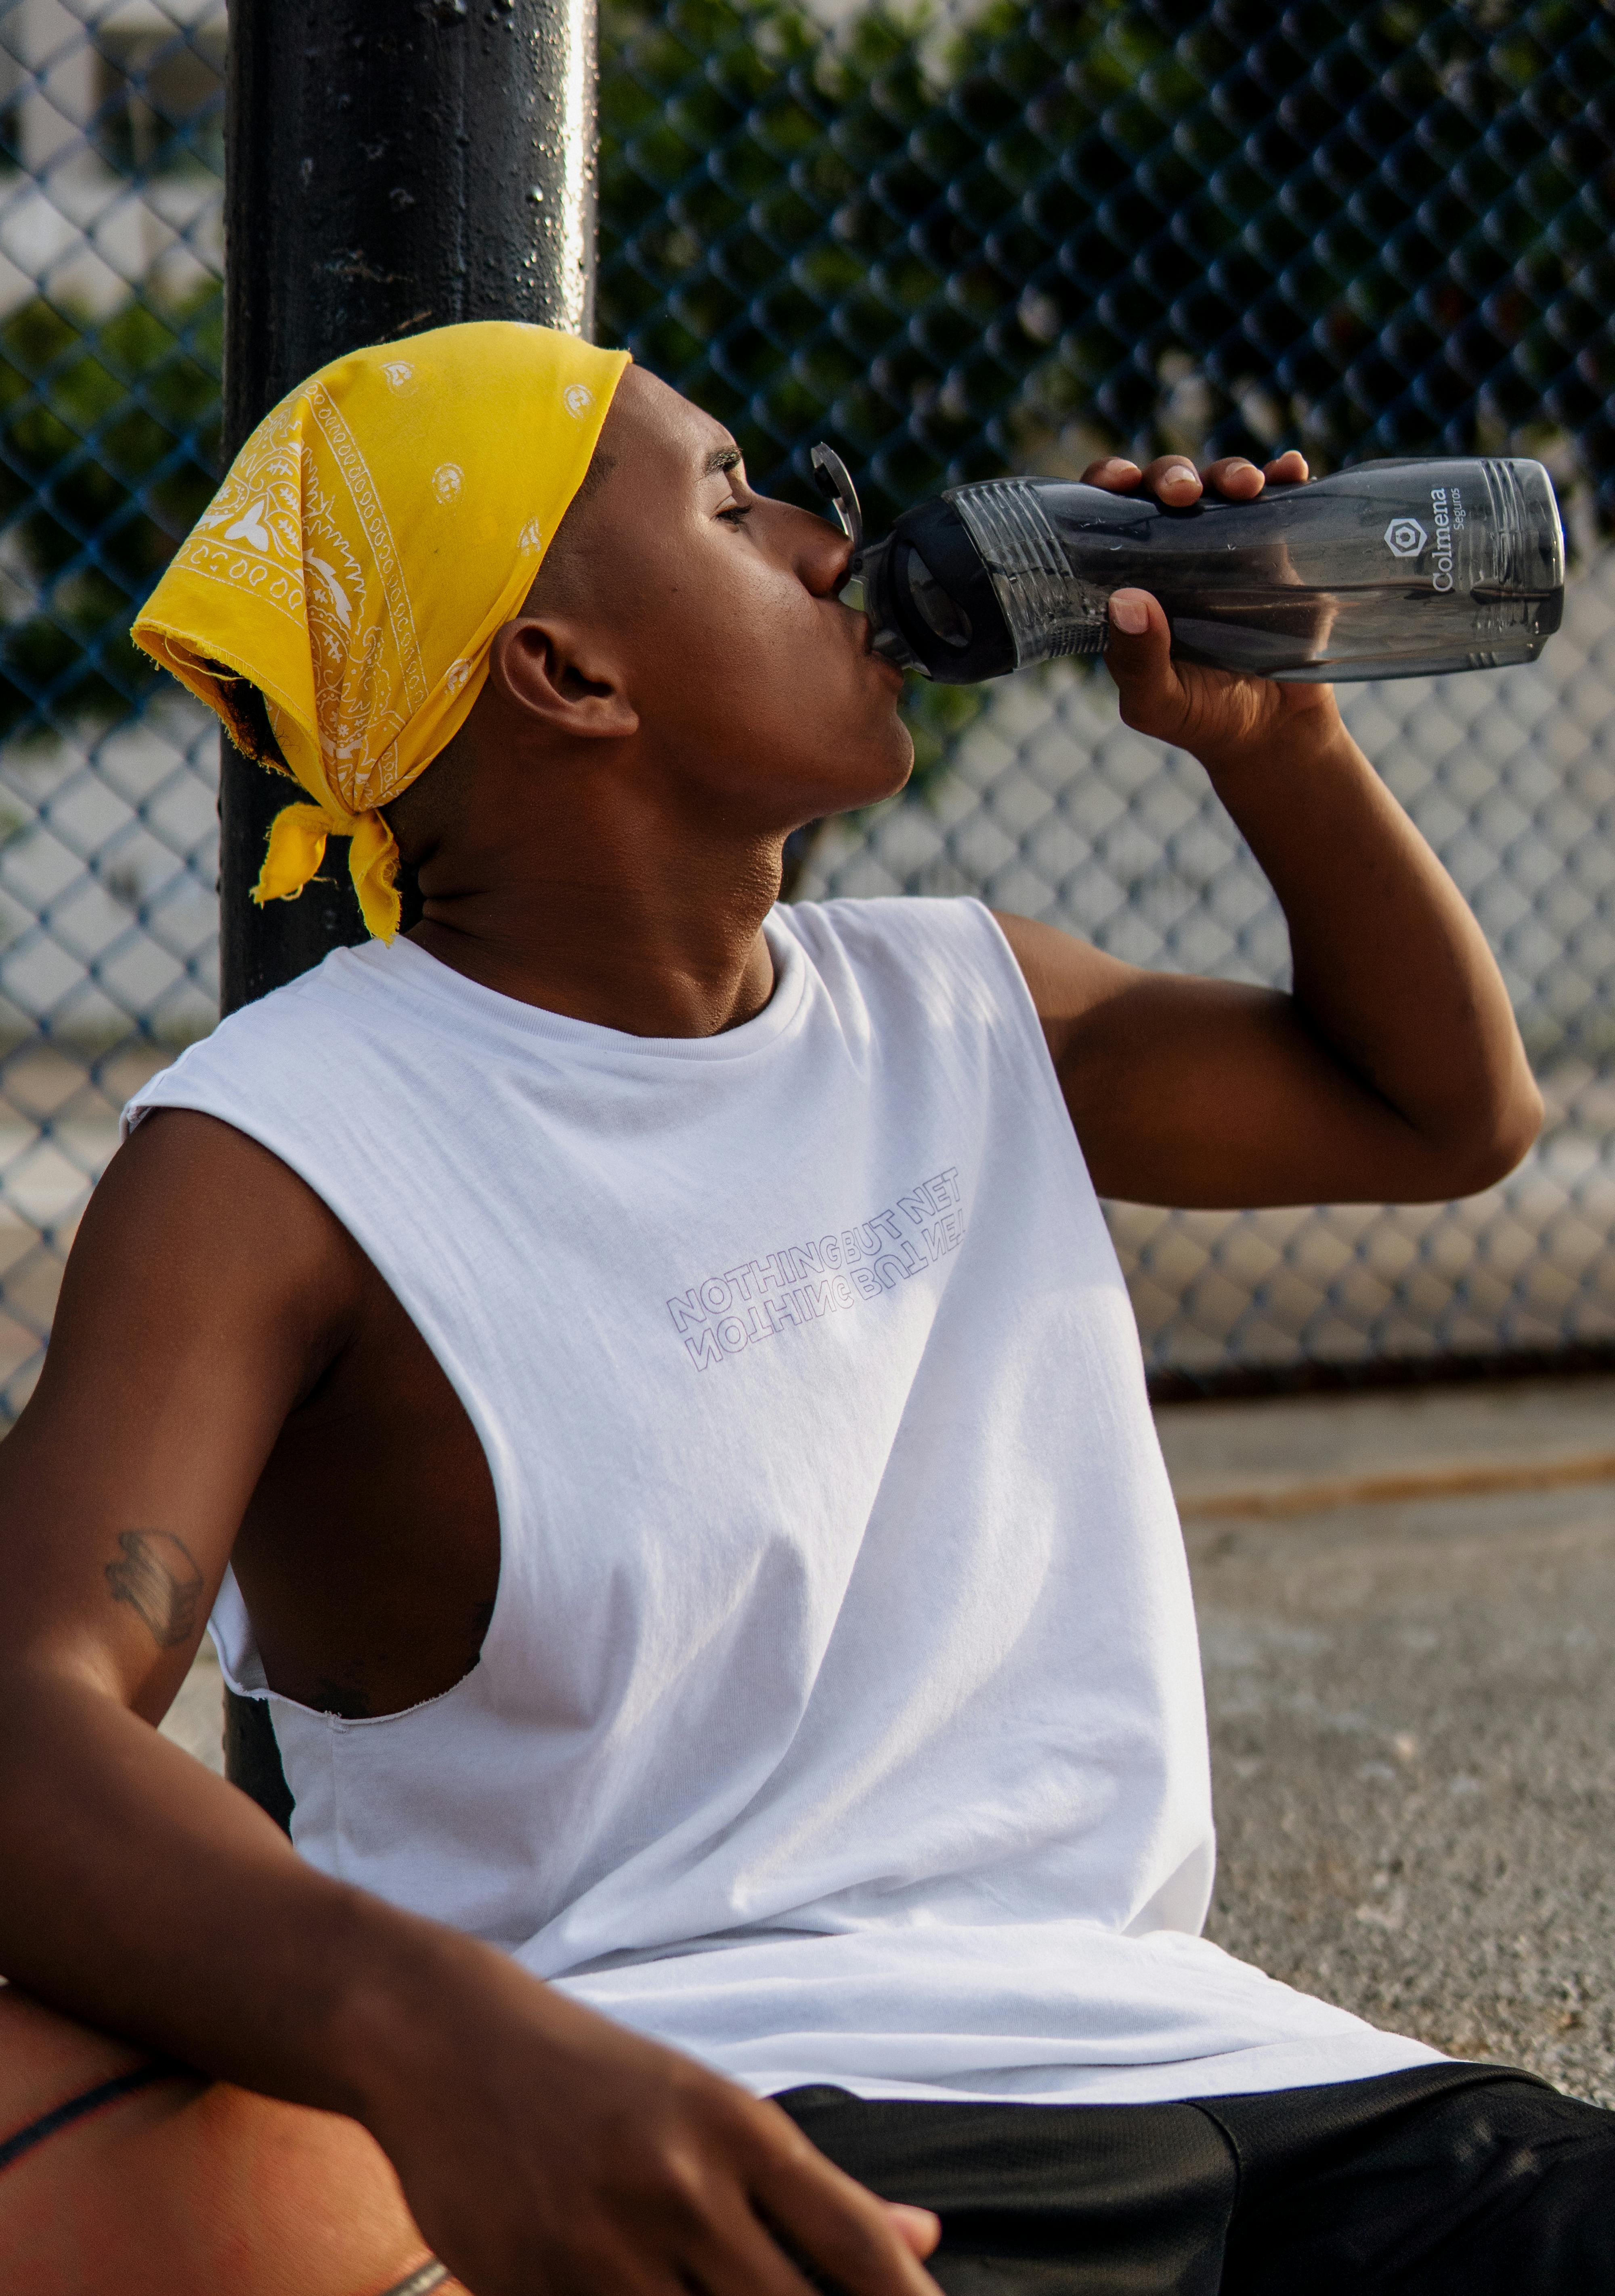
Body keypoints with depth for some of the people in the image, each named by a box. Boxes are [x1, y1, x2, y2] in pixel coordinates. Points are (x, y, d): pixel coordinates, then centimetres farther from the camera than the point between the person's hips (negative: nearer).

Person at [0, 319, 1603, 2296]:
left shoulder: (956, 1009, 17)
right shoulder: (275, 1159, -5)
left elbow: (1449, 1109, 33)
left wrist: (1278, 742, 15)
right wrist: (437, 2025, -42)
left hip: (1198, 2059, 6)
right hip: (698, 2135, -6)